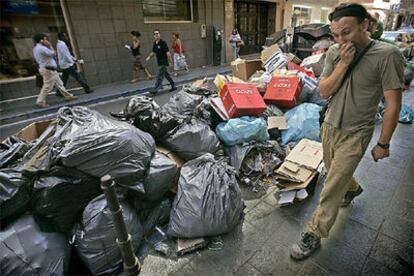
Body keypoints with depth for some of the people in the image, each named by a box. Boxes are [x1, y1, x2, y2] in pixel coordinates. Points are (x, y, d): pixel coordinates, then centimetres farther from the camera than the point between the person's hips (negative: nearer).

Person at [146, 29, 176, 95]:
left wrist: (170, 62, -17)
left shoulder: (163, 43, -14)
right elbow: (153, 52, 19)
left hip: (164, 63, -8)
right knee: (166, 75, 15)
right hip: (159, 63, 9)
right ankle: (173, 86, 26)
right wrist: (149, 56, 1)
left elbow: (168, 53, -15)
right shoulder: (154, 43, 9)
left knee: (159, 76, -9)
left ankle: (155, 90, -8)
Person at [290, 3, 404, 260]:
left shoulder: (387, 55, -18)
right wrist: (343, 64, -19)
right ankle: (353, 188, 59)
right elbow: (324, 92, -6)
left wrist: (383, 143, -10)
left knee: (332, 188, -1)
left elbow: (394, 104, -14)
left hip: (355, 135, -5)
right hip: (329, 126, 6)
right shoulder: (335, 52, -3)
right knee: (336, 173, 26)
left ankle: (314, 234, 16)